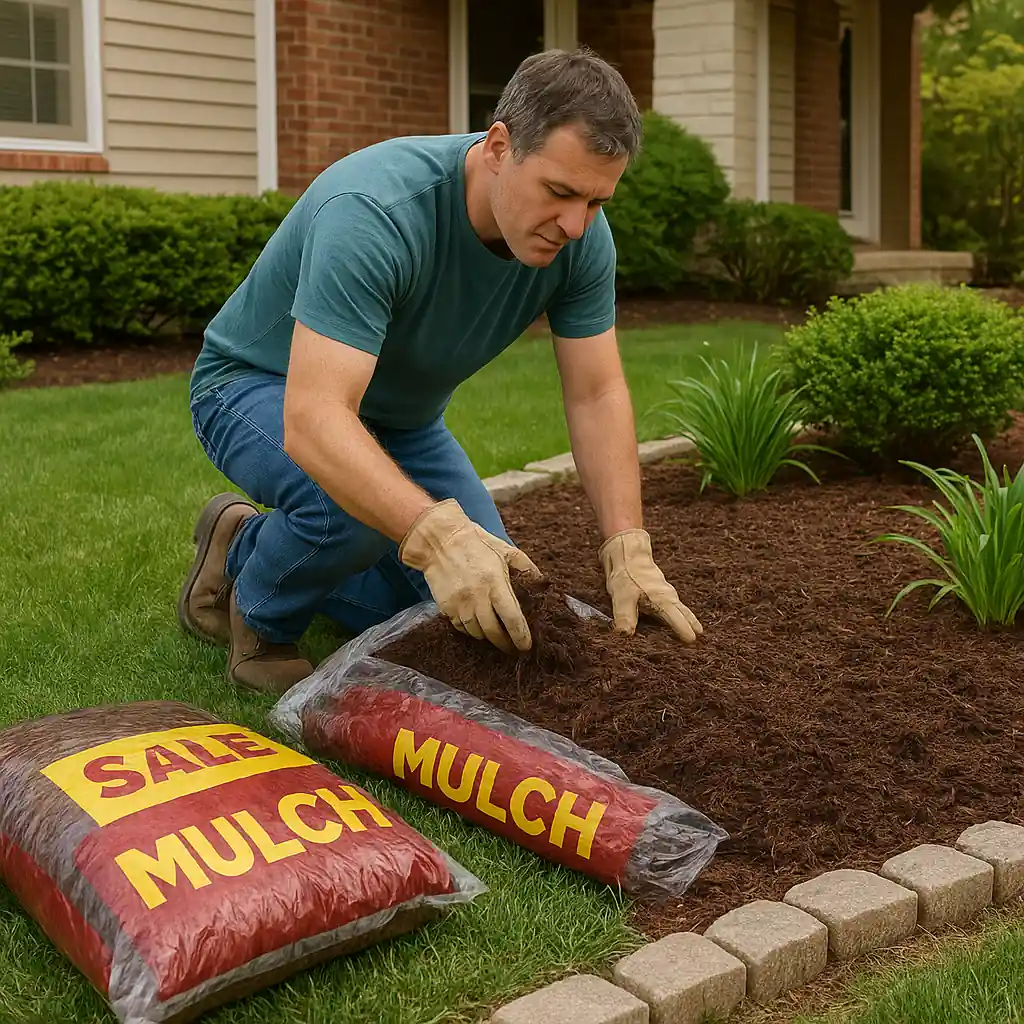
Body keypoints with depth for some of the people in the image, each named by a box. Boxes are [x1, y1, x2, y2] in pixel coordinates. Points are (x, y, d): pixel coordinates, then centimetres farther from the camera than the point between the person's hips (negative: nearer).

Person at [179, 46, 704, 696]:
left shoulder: (581, 235, -18)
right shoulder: (375, 212, -39)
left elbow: (596, 394, -14)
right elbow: (313, 417, -46)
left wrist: (629, 552, -25)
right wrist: (438, 534, -59)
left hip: (398, 416, 7)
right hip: (262, 386, -6)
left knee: (489, 613, 0)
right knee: (354, 512, -39)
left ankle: (250, 549, 18)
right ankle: (262, 623, -3)